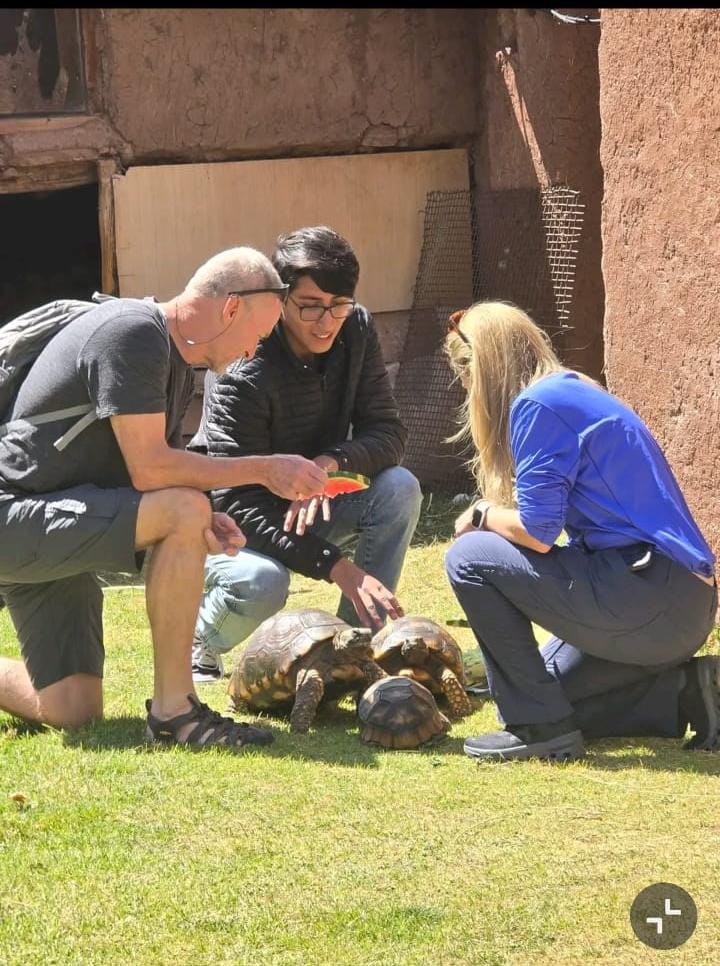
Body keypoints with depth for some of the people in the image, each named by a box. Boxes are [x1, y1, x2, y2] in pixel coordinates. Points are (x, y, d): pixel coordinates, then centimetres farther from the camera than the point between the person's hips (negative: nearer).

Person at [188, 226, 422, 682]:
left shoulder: (356, 331, -10)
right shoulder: (242, 373, -28)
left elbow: (389, 434, -11)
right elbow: (238, 502, -31)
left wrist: (332, 462, -35)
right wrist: (337, 566, -40)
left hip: (308, 506, 6)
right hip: (233, 524, -6)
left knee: (399, 488, -20)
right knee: (261, 581, -37)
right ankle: (196, 649, -3)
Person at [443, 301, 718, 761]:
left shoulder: (538, 404, -10)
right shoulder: (578, 393, 19)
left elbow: (536, 531, -15)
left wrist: (482, 516, 4)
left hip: (648, 598, -10)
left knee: (468, 558, -4)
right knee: (548, 685, 24)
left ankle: (539, 726, -4)